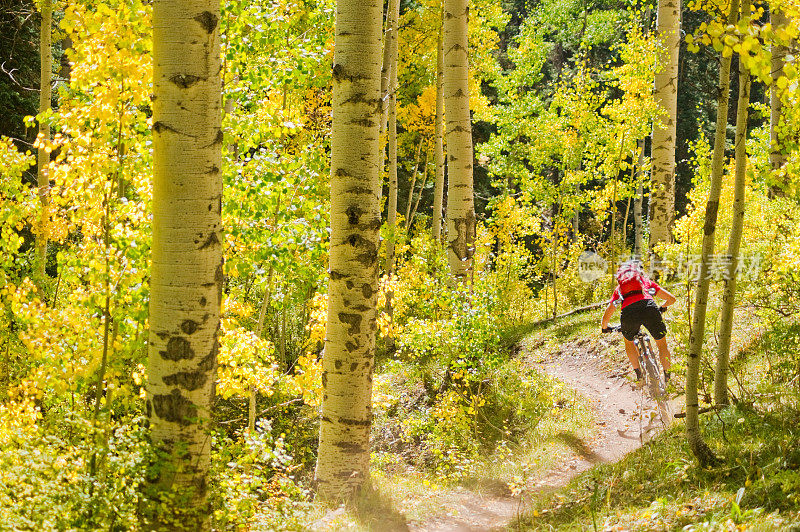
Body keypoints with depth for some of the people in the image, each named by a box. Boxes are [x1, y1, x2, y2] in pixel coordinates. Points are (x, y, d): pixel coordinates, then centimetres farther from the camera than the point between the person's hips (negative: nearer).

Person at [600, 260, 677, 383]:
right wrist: (662, 308, 58)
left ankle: (639, 373, 26)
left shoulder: (619, 289, 35)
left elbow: (606, 317, 32)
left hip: (628, 312, 1)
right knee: (662, 344, 21)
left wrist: (605, 328, 53)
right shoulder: (647, 282, 36)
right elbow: (671, 298, 37)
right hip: (649, 307, 0)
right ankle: (667, 377, 15)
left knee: (629, 342, 32)